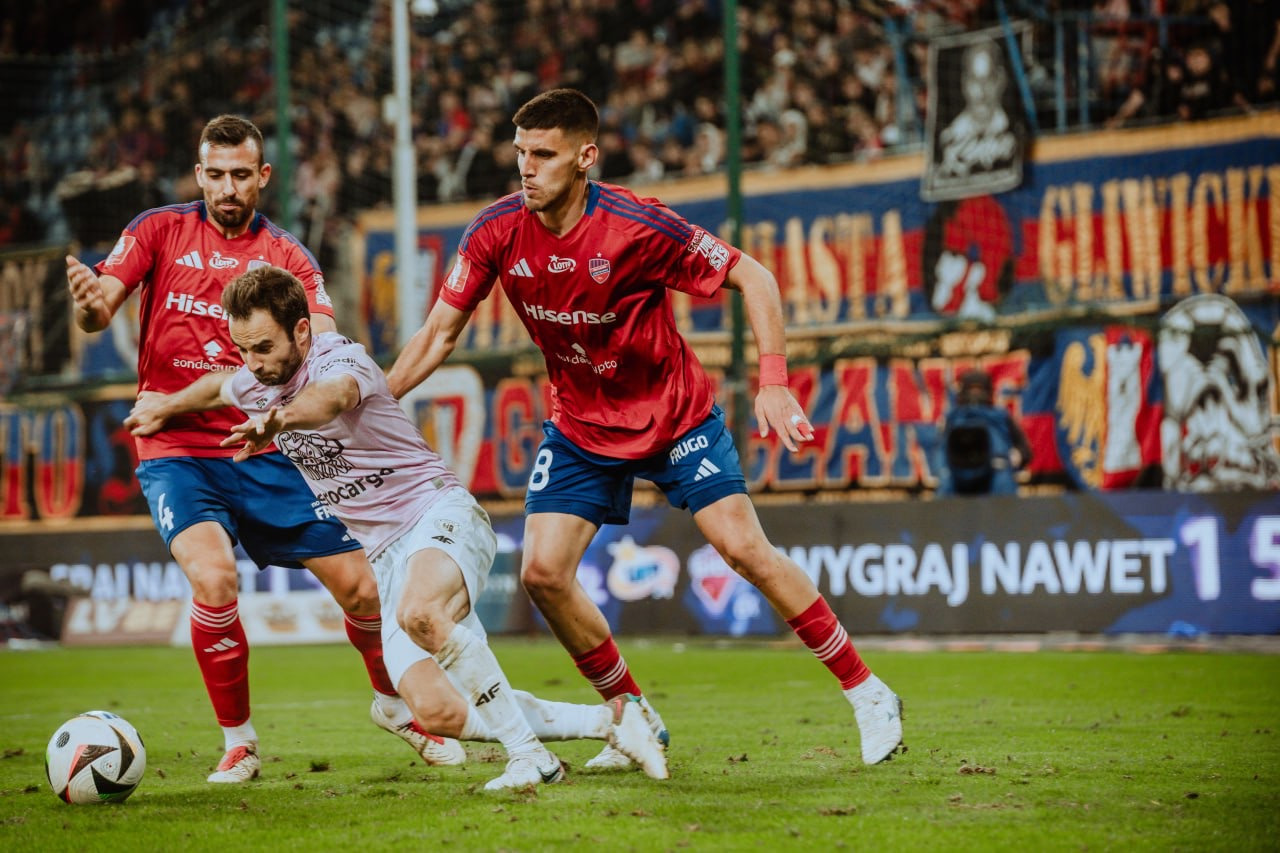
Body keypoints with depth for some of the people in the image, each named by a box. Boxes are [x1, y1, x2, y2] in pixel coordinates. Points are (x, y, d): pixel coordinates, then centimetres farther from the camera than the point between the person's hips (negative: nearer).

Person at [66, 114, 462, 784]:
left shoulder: (286, 256, 5)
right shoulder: (160, 230, 2)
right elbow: (100, 310, -8)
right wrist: (90, 302, -33)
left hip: (264, 450, 2)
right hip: (176, 449, -2)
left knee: (359, 582, 0)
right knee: (213, 578, -27)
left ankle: (393, 703, 30)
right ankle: (238, 743, -7)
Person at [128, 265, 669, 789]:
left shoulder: (342, 360, -16)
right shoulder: (256, 385, 9)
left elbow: (331, 397, -43)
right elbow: (217, 390, 36)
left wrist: (273, 420, -62)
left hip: (439, 514, -8)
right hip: (387, 555, 8)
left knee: (418, 613, -43)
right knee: (436, 713, -13)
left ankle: (529, 753, -32)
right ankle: (609, 720, 0)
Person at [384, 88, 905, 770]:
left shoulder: (639, 226, -25)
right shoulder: (497, 232, -14)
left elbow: (752, 278, -16)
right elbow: (440, 333, -3)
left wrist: (773, 381, -24)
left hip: (675, 416, -4)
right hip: (580, 427, 4)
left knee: (743, 548, -12)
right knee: (543, 573, -9)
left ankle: (865, 694, 2)